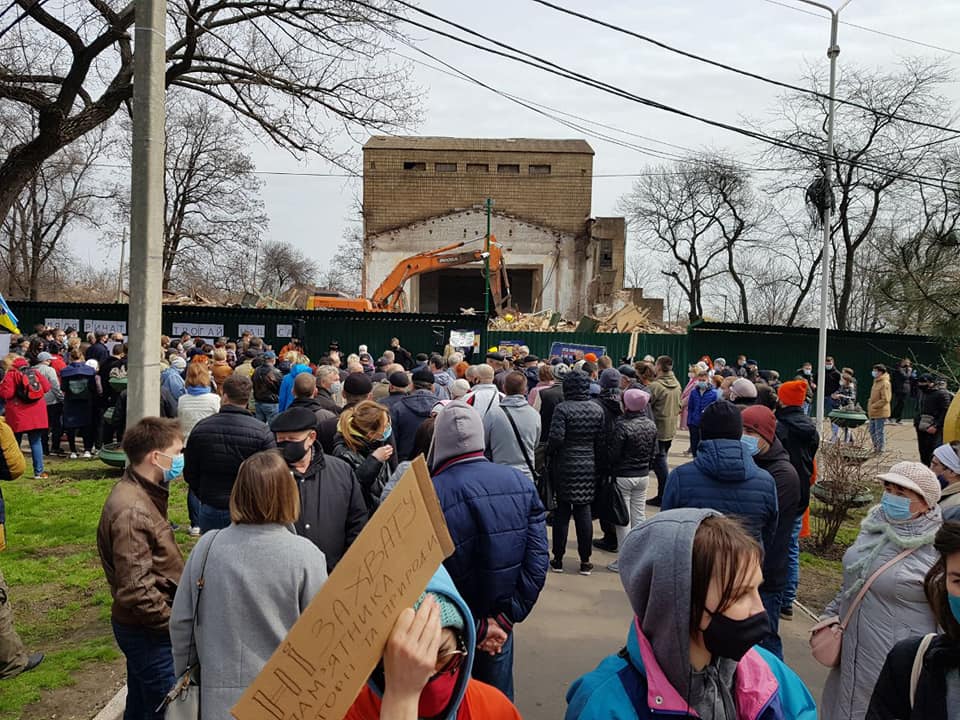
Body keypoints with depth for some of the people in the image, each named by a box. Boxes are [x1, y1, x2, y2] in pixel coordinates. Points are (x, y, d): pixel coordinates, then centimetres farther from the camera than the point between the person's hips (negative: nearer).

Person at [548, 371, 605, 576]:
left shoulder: (562, 409, -12)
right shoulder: (597, 410, 2)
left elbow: (556, 438, -19)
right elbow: (601, 441, 3)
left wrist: (548, 453, 0)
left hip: (565, 467, -3)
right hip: (588, 467, 3)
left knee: (562, 512, 6)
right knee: (584, 511, 9)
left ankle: (558, 559, 14)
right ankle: (585, 561, 13)